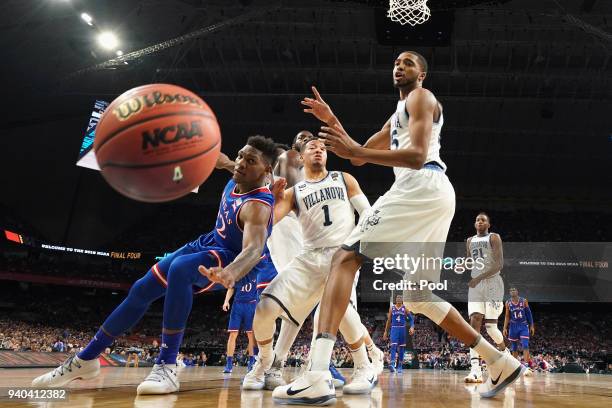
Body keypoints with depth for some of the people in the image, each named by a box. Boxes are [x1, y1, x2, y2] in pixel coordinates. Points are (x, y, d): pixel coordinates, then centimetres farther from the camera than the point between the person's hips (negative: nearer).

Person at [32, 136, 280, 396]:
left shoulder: (258, 206, -34)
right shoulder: (234, 182, -8)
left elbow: (253, 249, -53)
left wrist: (230, 272, -70)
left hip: (232, 259, -8)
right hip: (212, 243, 9)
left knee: (179, 268, -39)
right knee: (142, 289, 3)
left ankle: (167, 367, -33)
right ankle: (86, 359, 18)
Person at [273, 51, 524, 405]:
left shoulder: (421, 97, 3)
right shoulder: (399, 114, 33)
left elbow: (417, 156, -14)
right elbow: (361, 156, 30)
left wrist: (355, 150, -21)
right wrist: (332, 120, 18)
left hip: (421, 188, -10)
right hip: (431, 196, 10)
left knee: (346, 258, -17)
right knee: (420, 297, 13)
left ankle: (317, 378, -29)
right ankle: (500, 362, 18)